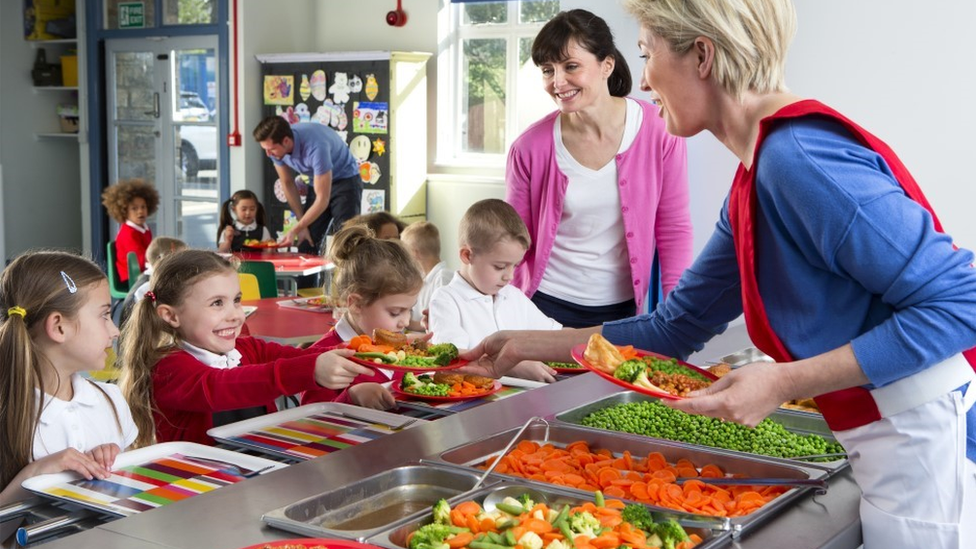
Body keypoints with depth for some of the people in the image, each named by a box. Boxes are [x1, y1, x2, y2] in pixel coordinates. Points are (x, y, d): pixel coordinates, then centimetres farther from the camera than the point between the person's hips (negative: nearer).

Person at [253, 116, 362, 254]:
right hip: (318, 182, 6)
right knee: (307, 245, -1)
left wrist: (295, 230, -32)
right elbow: (287, 184, -1)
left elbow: (322, 200, -31)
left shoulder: (315, 147, -35)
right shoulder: (276, 145, -16)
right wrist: (302, 226, -2)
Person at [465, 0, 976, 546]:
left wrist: (784, 383, -23)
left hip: (929, 449, -9)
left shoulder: (799, 156, -21)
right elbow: (676, 327, 16)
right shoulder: (755, 178, 8)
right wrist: (528, 345, 17)